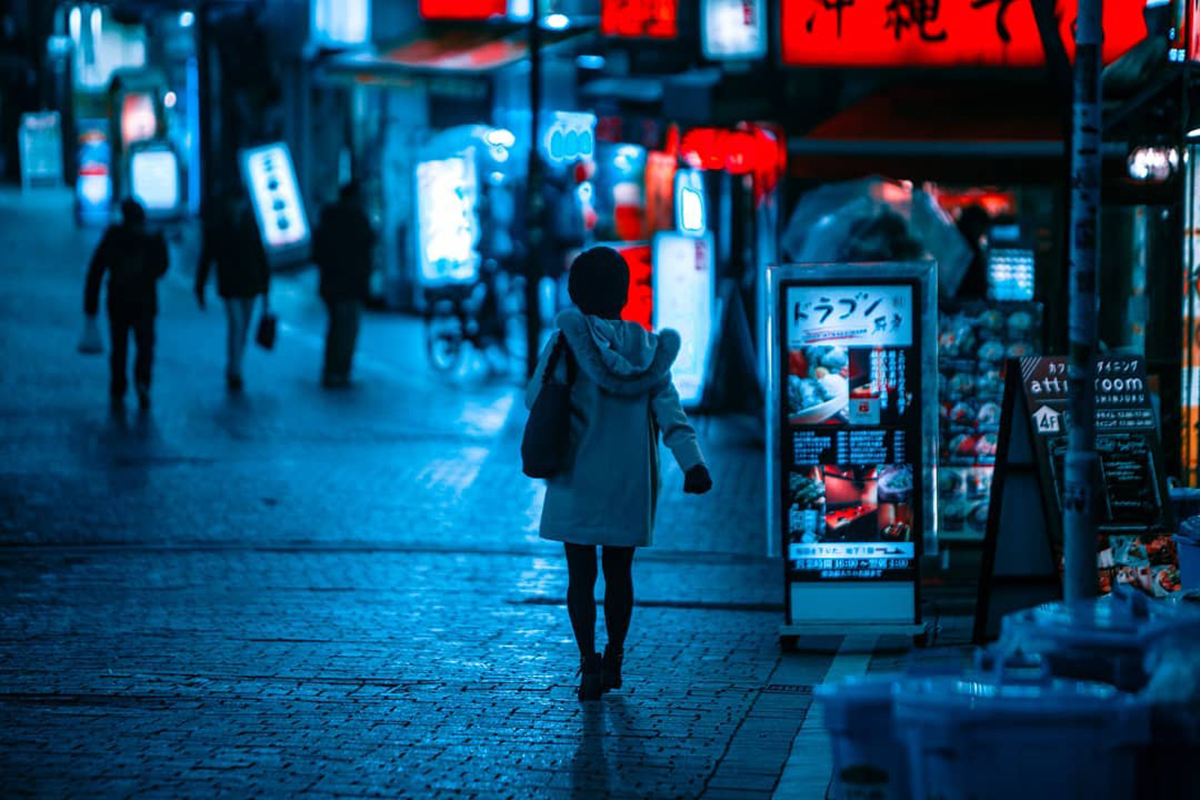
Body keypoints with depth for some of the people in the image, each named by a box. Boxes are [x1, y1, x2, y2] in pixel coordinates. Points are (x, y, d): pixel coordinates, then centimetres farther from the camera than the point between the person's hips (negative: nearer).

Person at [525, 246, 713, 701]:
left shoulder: (567, 341, -10)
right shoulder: (647, 348, -2)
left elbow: (536, 399, 0)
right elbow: (669, 410, -12)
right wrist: (692, 463, -22)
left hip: (577, 480, -2)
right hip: (630, 481, 3)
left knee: (581, 574, 4)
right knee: (619, 572, 16)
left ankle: (588, 659, -11)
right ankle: (613, 661, 23)